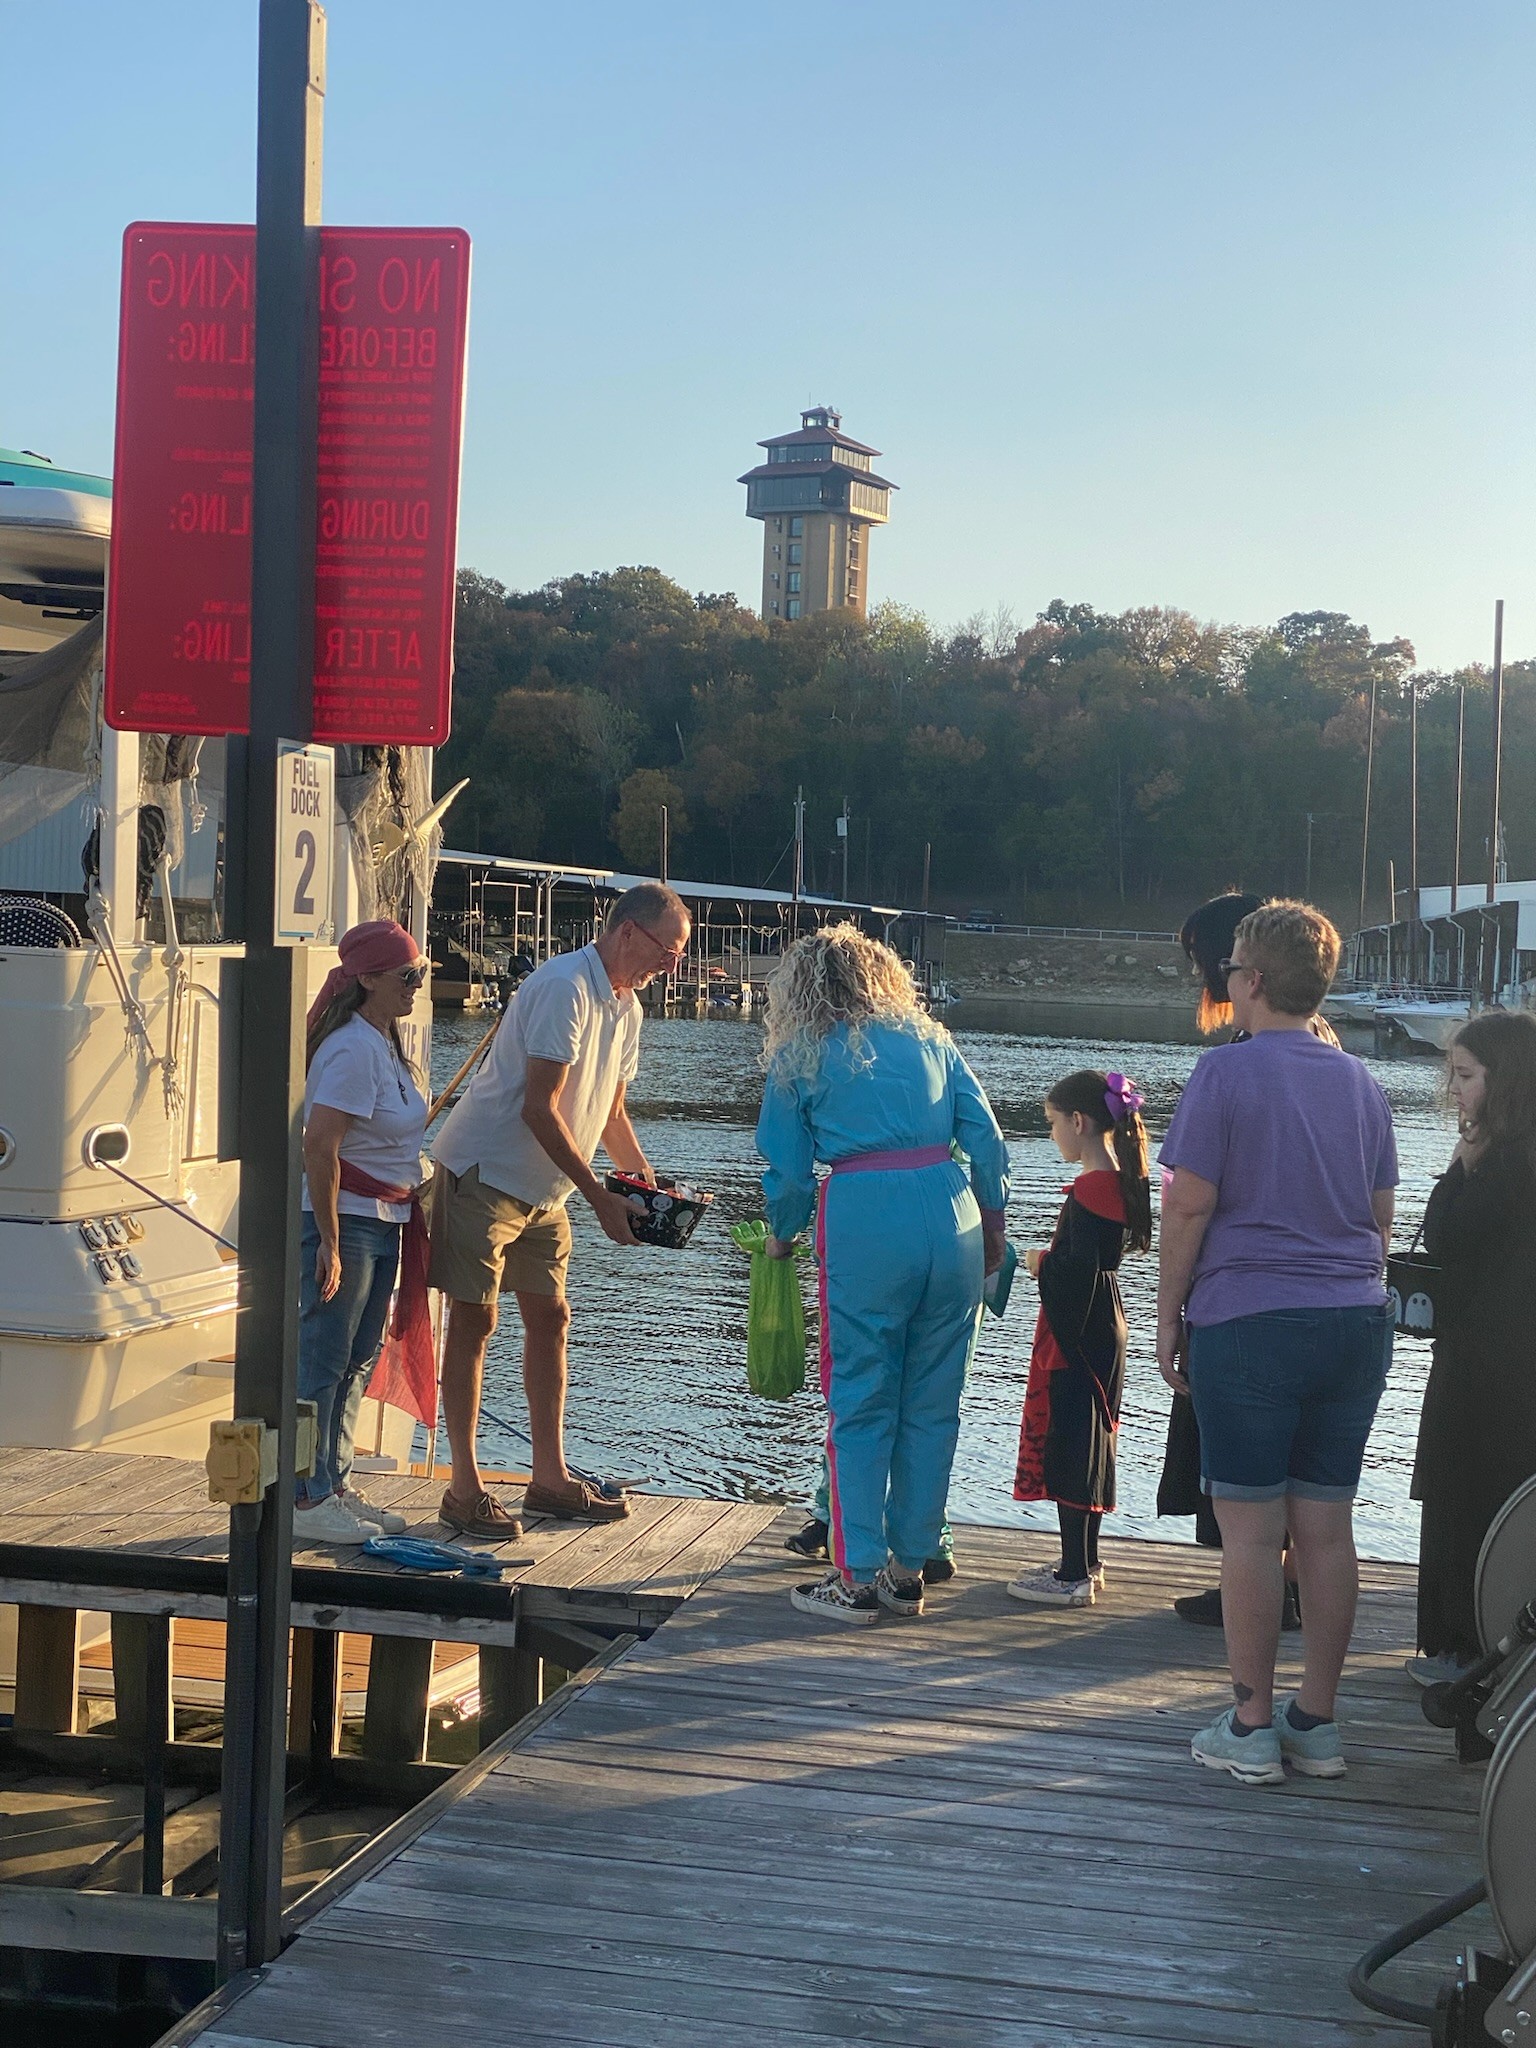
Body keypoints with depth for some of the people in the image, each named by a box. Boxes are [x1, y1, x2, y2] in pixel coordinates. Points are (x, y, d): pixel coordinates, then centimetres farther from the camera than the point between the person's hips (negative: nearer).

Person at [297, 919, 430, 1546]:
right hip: (344, 1219, -10)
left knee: (359, 1360, 15)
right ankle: (306, 1500, 5)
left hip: (383, 1222, 10)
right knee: (324, 1360, -2)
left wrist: (408, 1210, 18)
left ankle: (335, 1486, 24)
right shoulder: (352, 1049, -19)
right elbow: (319, 1148, -24)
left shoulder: (386, 1042, 12)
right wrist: (329, 1242, -24)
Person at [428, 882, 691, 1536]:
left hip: (543, 1188, 9)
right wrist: (600, 1199, -24)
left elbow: (609, 1113, 18)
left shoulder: (624, 1007, 9)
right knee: (474, 1322, -5)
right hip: (483, 1171, -9)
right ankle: (465, 1489, 0)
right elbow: (539, 1109, -25)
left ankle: (550, 1477, 18)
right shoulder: (564, 987, -21)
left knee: (549, 1317, 10)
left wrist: (650, 1186, 5)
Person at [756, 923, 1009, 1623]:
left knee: (861, 1406, 5)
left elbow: (788, 1169, 10)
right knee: (932, 1405, 10)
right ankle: (909, 1569, 17)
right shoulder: (927, 1036, 17)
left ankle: (859, 1578, 6)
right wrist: (992, 1223, 18)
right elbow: (986, 1137, 10)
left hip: (860, 1225, -3)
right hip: (951, 1216, 3)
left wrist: (781, 1237, 27)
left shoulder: (800, 1057, 9)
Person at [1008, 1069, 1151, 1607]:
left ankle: (1074, 1577, -2)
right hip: (1103, 1326, 10)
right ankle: (1083, 1562, 25)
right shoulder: (1119, 1181, 10)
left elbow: (1078, 1271, -25)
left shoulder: (1088, 1189, -19)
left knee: (1068, 1447, -5)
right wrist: (1051, 1262, 11)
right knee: (1085, 1445, 16)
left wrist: (1040, 1264, -9)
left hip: (1077, 1332, -10)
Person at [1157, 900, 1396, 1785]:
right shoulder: (1361, 1083, 11)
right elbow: (1381, 1220, 16)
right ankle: (1317, 1725, 14)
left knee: (1252, 1527, 0)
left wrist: (1169, 1316, 0)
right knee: (1326, 1526, 8)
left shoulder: (1228, 1071, -7)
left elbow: (1189, 1206, -9)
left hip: (1248, 1322, -5)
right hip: (1355, 1323, 6)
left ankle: (1252, 1728, 4)